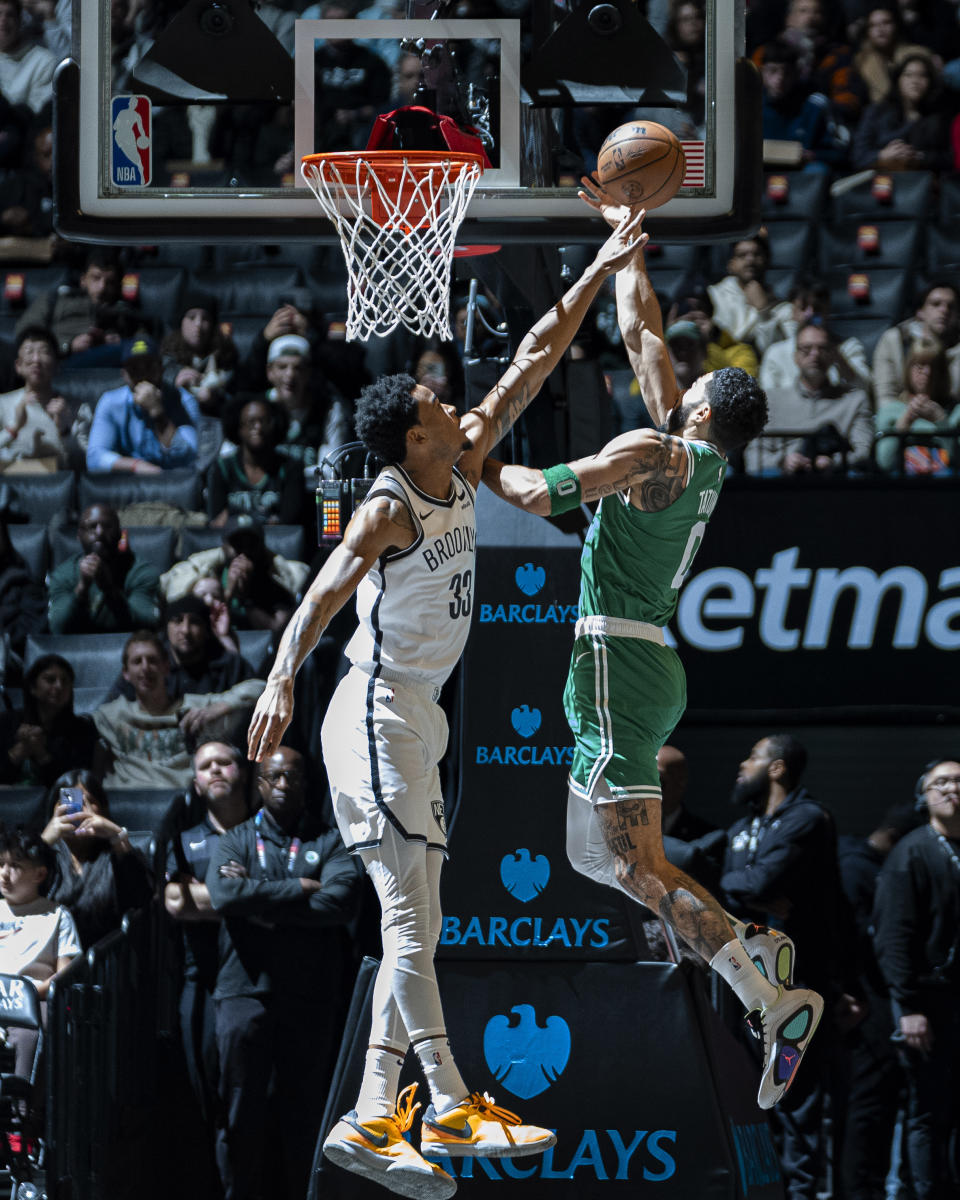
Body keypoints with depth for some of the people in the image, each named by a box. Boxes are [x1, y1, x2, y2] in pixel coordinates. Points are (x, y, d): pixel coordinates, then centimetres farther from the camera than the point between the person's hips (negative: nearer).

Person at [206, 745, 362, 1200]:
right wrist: (300, 889, -9)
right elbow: (224, 895, -10)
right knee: (242, 1112, -2)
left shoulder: (330, 842, 9)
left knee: (304, 1111, 1)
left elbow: (343, 899, -10)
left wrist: (258, 899, -9)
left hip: (310, 996, 0)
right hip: (245, 991, 0)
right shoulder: (233, 841, 11)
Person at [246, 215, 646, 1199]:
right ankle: (449, 1108, -20)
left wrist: (599, 272, 14)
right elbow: (326, 591, -27)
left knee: (413, 928, 5)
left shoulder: (464, 469, 9)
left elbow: (531, 364, 14)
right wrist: (281, 680, -43)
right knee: (411, 922, -14)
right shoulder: (389, 509, -14)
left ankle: (372, 1120, 3)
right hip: (377, 717, -9)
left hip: (417, 721, 9)